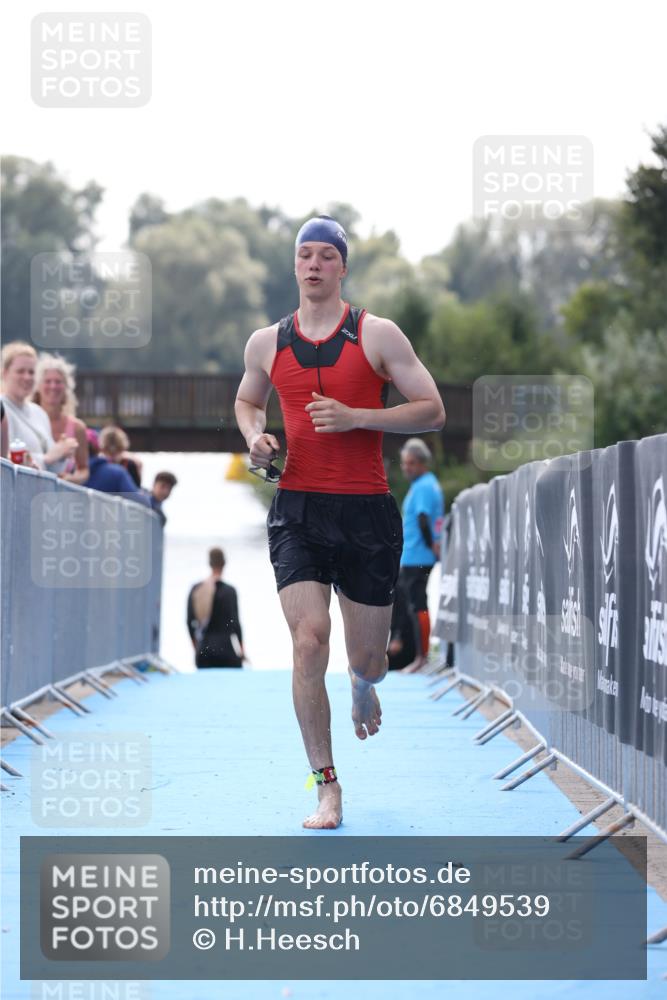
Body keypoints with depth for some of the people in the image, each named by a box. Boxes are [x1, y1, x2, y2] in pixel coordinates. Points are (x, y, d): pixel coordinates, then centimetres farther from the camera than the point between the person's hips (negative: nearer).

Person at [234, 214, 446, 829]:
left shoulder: (377, 335, -1)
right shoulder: (267, 344, 8)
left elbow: (433, 411, -2)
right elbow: (247, 400, 27)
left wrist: (356, 417, -15)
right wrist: (255, 437, 3)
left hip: (367, 511, -1)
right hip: (297, 511, 1)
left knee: (367, 658, 8)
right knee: (309, 643, -15)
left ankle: (363, 688, 49)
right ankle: (327, 789, -6)